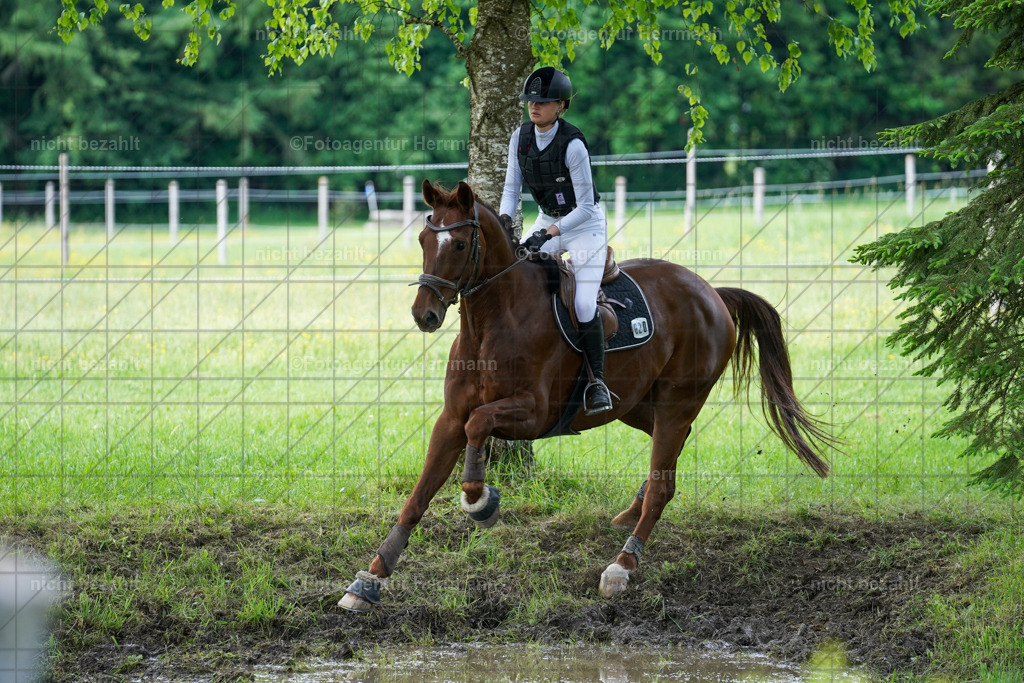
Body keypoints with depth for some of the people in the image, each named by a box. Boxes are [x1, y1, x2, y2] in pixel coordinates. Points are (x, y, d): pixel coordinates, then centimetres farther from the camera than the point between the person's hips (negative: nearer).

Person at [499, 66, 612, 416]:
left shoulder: (572, 145, -25)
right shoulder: (521, 137, -7)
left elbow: (585, 207, -22)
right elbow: (512, 187, 1)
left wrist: (549, 233, -31)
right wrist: (504, 220, -18)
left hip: (585, 224, -7)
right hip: (547, 219, 7)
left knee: (583, 304, -18)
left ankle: (597, 381, -10)